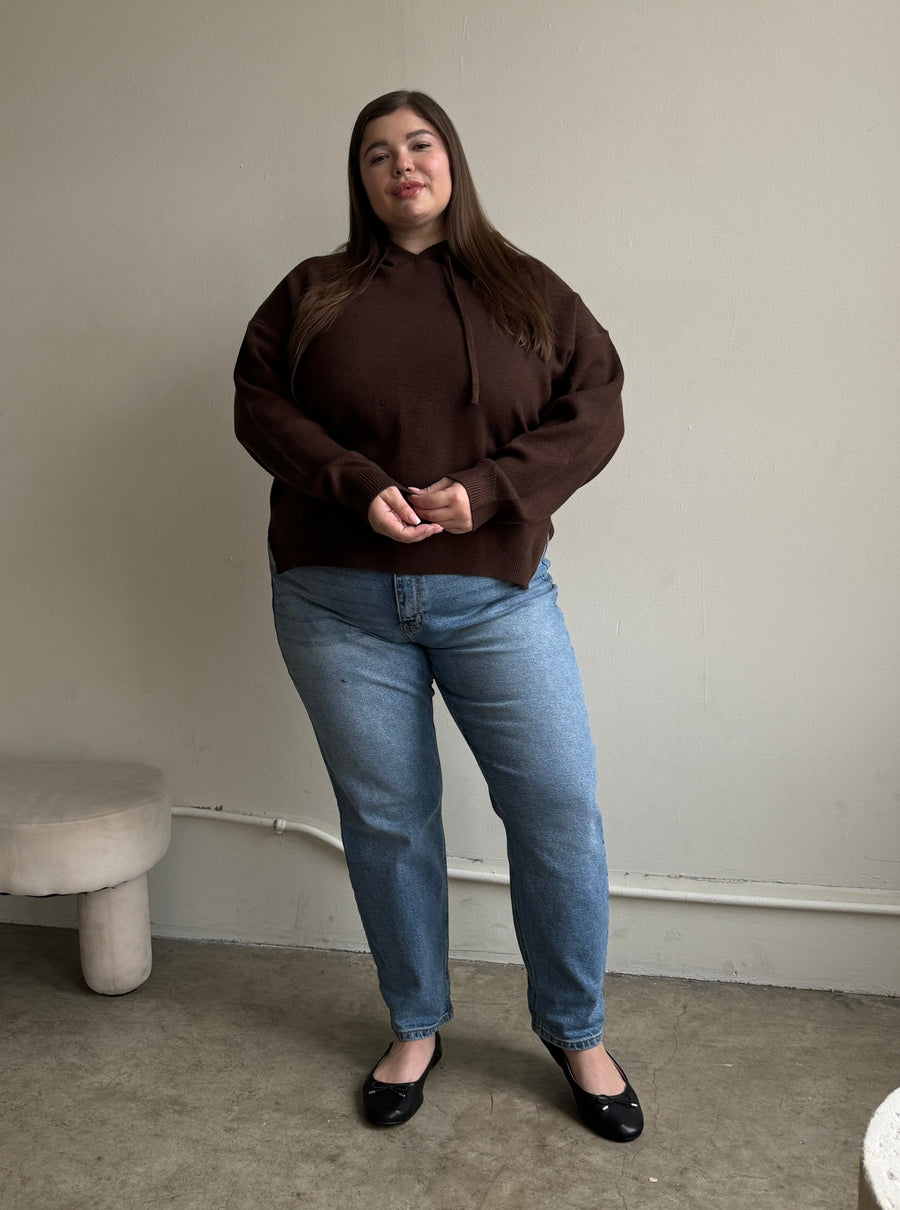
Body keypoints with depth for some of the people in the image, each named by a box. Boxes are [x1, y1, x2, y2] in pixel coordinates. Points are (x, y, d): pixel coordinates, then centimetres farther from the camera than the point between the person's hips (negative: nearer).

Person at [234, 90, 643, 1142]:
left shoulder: (529, 292, 8)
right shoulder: (312, 294, 9)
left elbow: (593, 408, 0)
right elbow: (258, 404, 1)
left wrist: (488, 489, -15)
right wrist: (359, 485, -14)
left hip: (496, 597, 0)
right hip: (339, 603, 1)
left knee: (559, 809, -3)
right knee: (385, 819, 8)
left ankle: (576, 1032, 19)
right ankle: (415, 1027, 29)